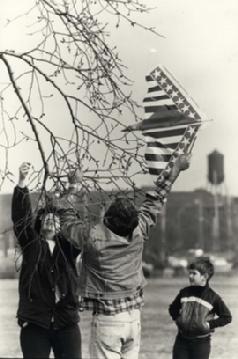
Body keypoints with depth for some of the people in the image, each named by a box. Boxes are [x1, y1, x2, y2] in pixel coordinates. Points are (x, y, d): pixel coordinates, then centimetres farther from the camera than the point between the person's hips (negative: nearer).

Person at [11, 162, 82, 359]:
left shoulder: (68, 246, 9)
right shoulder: (31, 244, 5)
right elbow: (21, 216, -7)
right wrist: (22, 182, -19)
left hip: (67, 322, 2)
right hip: (35, 322, -2)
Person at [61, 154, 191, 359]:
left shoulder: (93, 237, -15)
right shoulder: (139, 231, -6)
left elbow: (69, 225, 6)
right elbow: (156, 201, 8)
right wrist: (177, 167, 21)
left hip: (106, 319, -4)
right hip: (134, 316, 4)